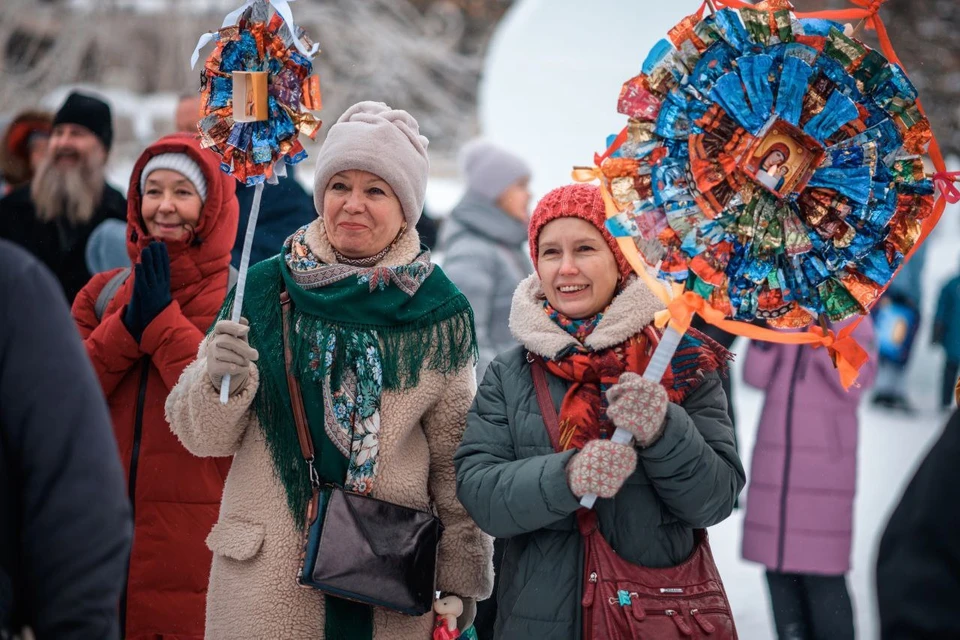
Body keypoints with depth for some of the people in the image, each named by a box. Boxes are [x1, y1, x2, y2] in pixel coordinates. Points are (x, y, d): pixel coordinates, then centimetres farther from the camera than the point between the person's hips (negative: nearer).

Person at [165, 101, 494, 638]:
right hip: (266, 579, 0)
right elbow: (199, 435, 0)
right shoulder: (265, 290, -1)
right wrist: (220, 380, -19)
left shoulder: (439, 312, -1)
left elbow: (456, 462, 5)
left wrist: (461, 581, 5)